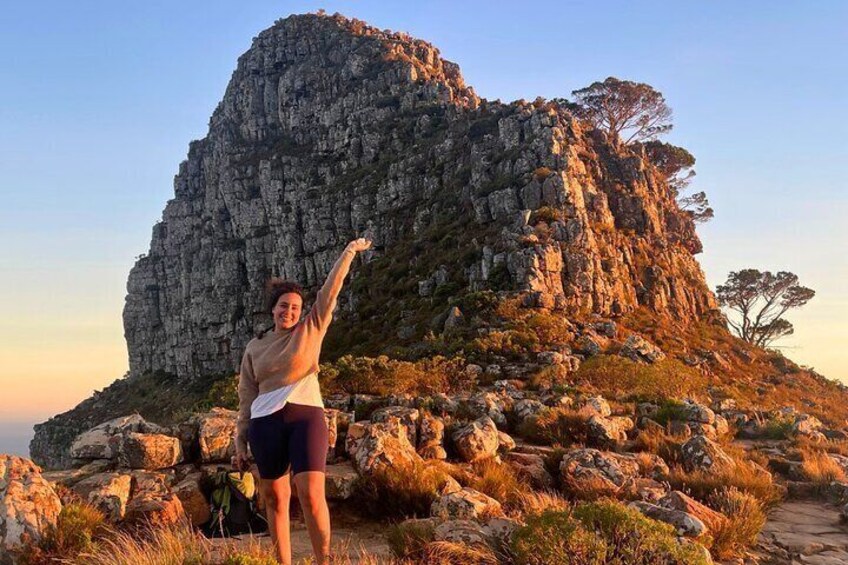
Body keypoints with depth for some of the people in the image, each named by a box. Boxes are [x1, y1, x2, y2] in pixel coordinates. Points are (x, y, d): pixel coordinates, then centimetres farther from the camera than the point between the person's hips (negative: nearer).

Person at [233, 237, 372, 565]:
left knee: (311, 494, -15)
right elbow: (246, 398, 14)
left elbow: (330, 290, 4)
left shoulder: (311, 331, 8)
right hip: (266, 423, 3)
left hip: (306, 417, -2)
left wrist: (350, 251, 2)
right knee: (274, 499, 5)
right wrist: (241, 442, 10)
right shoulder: (254, 348, 13)